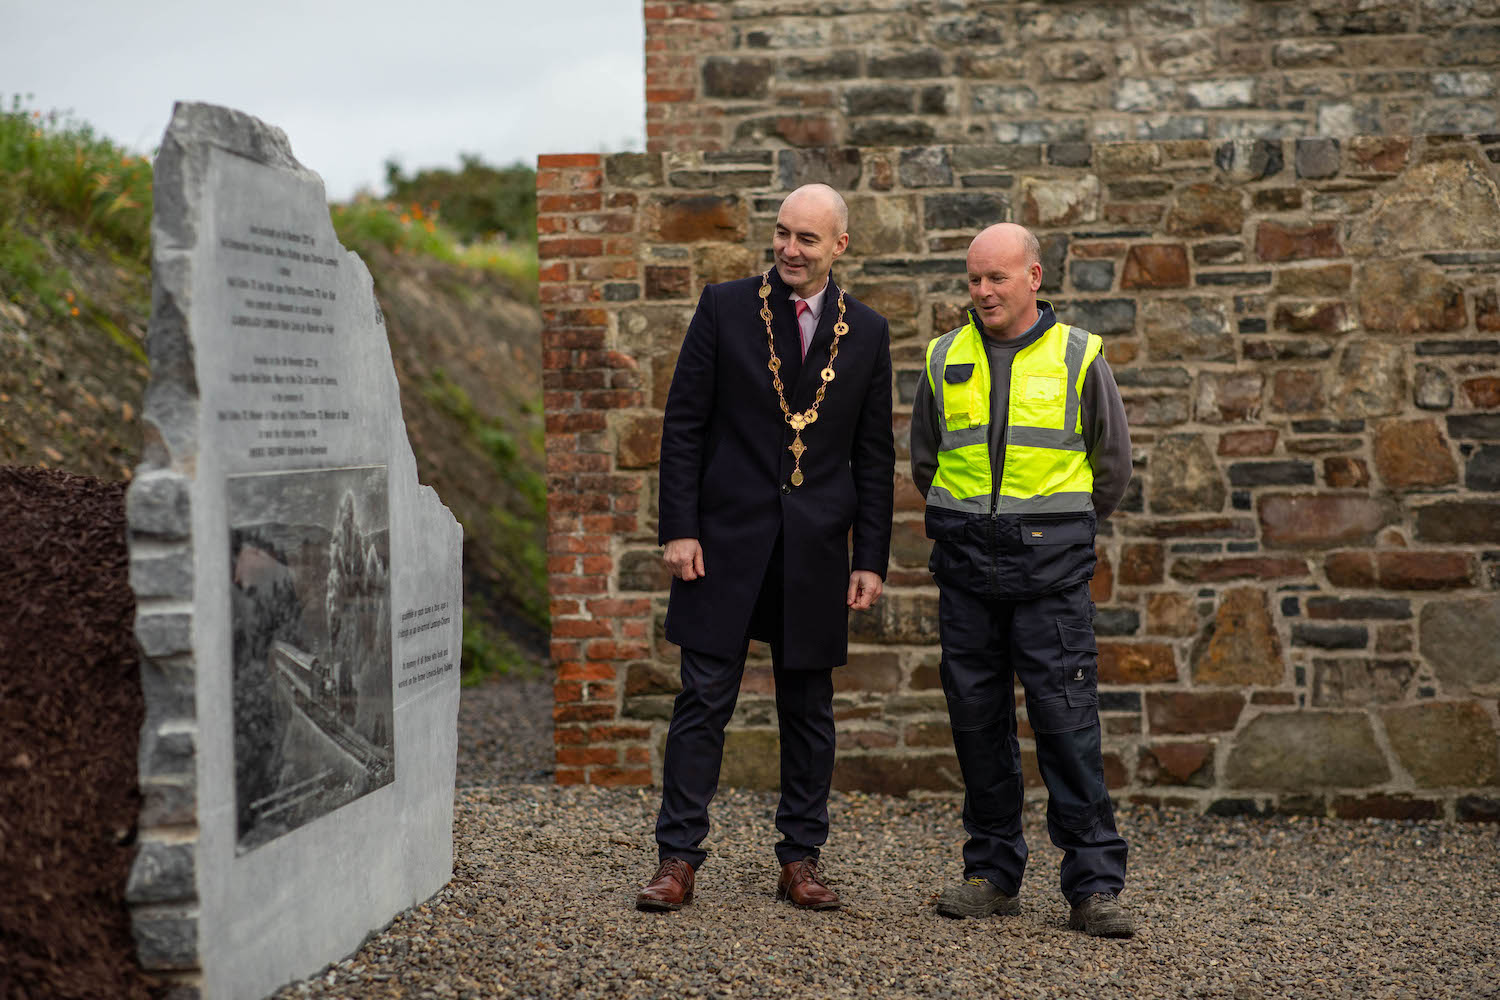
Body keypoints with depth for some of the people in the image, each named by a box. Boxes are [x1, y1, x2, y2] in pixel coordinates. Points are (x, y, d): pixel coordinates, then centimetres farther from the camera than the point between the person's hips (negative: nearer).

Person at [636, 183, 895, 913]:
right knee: (704, 701, -1)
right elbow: (684, 423, 1)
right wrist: (679, 528, -7)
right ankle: (677, 858, 6)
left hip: (817, 550, 2)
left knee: (809, 708, 8)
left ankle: (801, 860, 18)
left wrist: (871, 558, 2)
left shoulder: (867, 332, 6)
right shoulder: (724, 308, 2)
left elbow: (874, 455, 7)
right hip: (728, 538, -2)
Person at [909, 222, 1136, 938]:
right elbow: (925, 460, 23)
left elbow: (1113, 463, 12)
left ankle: (1094, 885, -3)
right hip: (966, 558, 3)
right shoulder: (945, 359, 9)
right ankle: (993, 873, 15)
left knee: (1066, 717, -7)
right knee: (976, 716, 5)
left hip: (1050, 561, -3)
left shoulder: (1077, 356, 2)